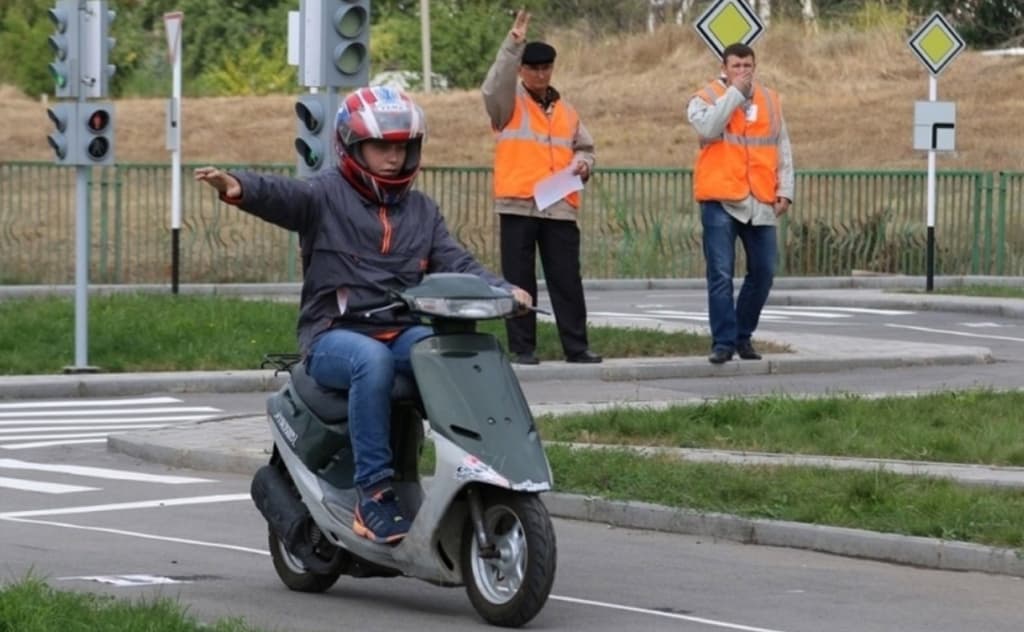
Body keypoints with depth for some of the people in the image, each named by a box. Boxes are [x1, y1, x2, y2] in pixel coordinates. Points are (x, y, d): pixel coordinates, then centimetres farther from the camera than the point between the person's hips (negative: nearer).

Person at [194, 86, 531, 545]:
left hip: (404, 333, 5)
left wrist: (501, 289, -10)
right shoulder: (326, 195, 3)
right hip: (335, 335, -5)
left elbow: (454, 263, 12)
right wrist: (239, 188, -42)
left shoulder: (421, 211, 21)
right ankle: (373, 490, -36)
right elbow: (282, 195, -18)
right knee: (373, 361, -38)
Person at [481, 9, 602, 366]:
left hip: (560, 207, 4)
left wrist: (583, 164, 1)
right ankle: (522, 348, 4)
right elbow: (494, 86, -20)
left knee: (567, 280, 3)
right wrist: (514, 43, -27)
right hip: (518, 205, -4)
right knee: (519, 280, -1)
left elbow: (584, 148, 25)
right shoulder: (509, 103, 2)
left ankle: (576, 346, 7)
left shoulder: (565, 111, 18)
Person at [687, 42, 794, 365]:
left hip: (760, 202, 4)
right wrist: (735, 92, -14)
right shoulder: (706, 98, 1)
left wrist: (785, 190, 7)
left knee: (763, 271, 6)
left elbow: (782, 149, 16)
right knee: (721, 274, -7)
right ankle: (724, 341, -3)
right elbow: (708, 127, -21)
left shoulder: (770, 100, 13)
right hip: (720, 200, -4)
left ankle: (743, 335, 21)